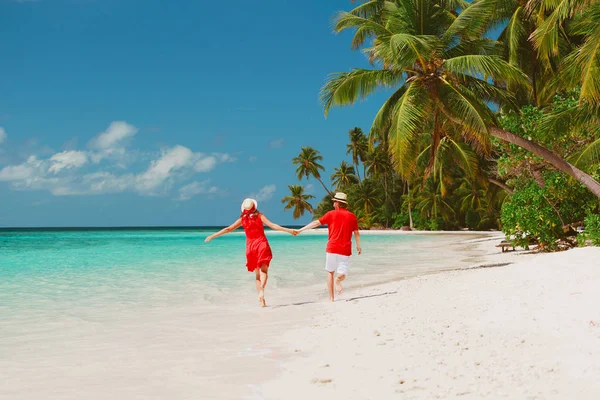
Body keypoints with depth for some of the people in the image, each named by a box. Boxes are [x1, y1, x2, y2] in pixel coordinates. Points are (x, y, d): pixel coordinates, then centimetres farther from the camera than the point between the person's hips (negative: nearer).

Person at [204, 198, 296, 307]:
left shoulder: (242, 219, 5)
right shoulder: (259, 216, -1)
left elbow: (228, 229, 5)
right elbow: (272, 225, -9)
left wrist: (212, 236, 12)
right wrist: (288, 230, -7)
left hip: (250, 246, 3)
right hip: (262, 244, -3)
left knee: (257, 274, 10)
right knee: (264, 270, -4)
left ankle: (261, 299, 5)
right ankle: (261, 289, -32)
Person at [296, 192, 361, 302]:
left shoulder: (331, 214, 1)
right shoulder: (352, 216, 4)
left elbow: (316, 223, 0)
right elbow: (356, 233, 5)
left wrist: (301, 230, 6)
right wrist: (358, 246, 17)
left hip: (332, 248, 0)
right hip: (345, 250, 1)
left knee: (330, 272, 15)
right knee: (343, 274, 8)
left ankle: (331, 297, 9)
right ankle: (338, 279, -28)